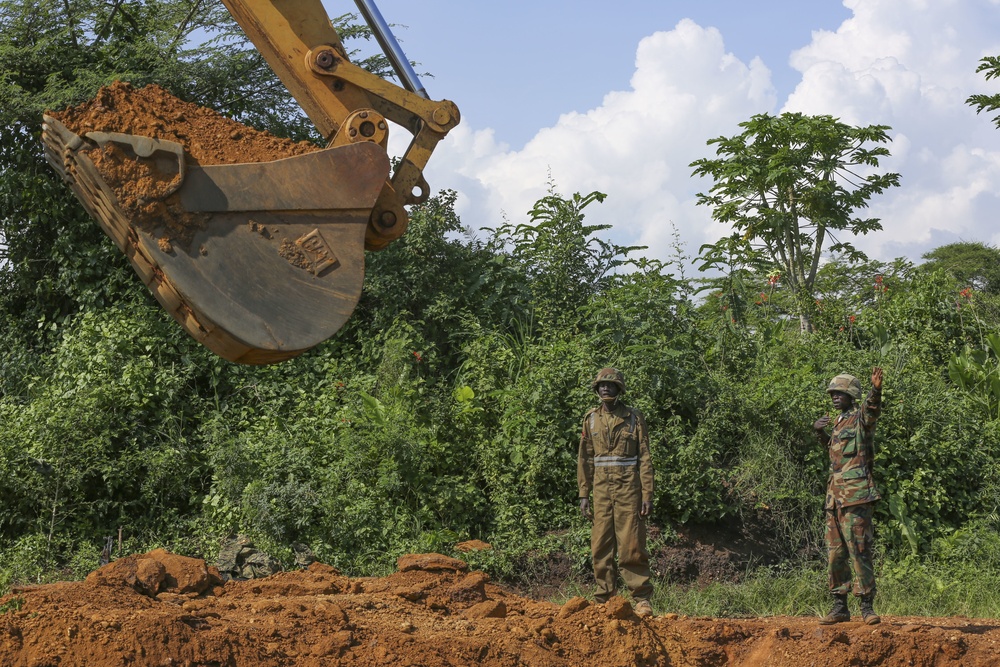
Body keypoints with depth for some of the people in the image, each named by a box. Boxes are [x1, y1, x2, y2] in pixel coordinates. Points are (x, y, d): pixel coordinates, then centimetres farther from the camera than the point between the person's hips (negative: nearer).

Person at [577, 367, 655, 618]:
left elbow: (645, 459, 1)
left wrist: (648, 495, -6)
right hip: (602, 489, 3)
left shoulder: (634, 418, 2)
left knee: (632, 546, -5)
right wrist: (584, 494, 6)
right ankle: (604, 599, 10)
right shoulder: (591, 419, 10)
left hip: (629, 489, -3)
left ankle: (642, 600, -1)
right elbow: (584, 459, 12)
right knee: (601, 547, 3)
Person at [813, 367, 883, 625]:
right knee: (835, 553, 9)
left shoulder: (861, 418, -5)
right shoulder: (839, 422, 20)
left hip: (856, 495, -9)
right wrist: (820, 432, 20)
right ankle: (840, 606, 15)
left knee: (859, 551, -9)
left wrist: (876, 390, -49)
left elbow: (872, 409, -29)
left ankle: (867, 606, -5)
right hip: (835, 495, 9)